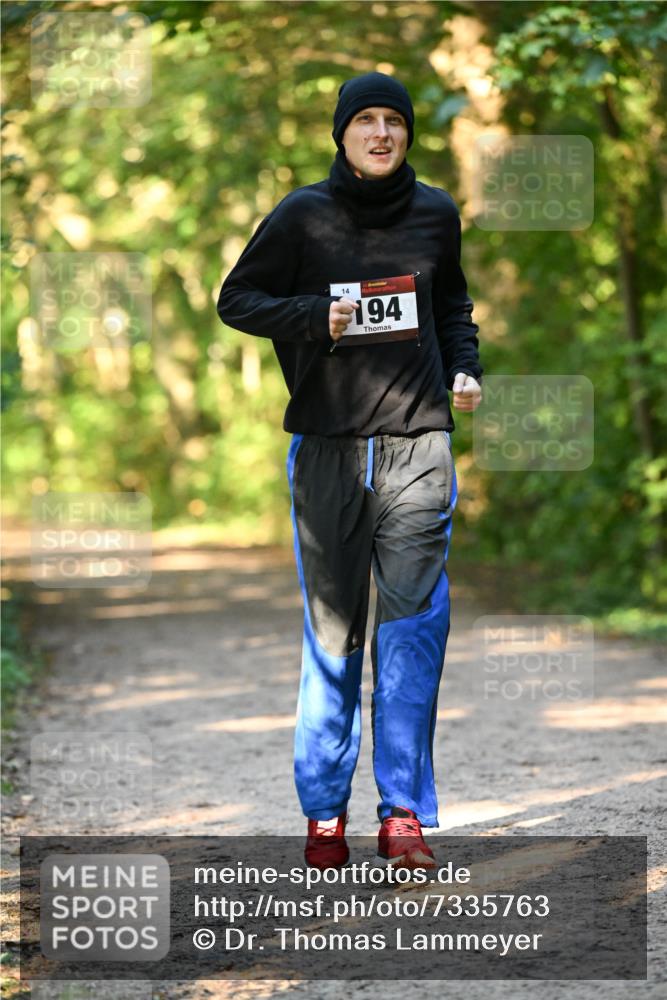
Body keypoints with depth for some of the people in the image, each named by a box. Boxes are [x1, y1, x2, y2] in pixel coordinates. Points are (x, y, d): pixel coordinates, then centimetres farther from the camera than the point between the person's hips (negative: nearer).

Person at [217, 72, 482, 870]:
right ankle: (324, 810, 13)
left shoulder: (436, 213, 8)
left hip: (418, 443, 1)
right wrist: (314, 317, -11)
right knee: (331, 630, 3)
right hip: (326, 446, -1)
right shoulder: (303, 215, 0)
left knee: (414, 621, -8)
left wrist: (464, 367, 5)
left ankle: (405, 813, -4)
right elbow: (235, 299, 6)